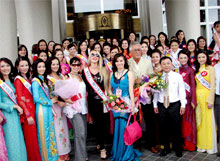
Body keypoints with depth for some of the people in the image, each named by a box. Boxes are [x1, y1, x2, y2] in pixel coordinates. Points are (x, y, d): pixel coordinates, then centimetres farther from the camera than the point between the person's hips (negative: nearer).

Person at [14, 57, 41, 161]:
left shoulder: (28, 78, 15)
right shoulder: (18, 80, -8)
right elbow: (20, 99, -13)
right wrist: (28, 115, -17)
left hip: (33, 109, 7)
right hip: (26, 111, -7)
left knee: (34, 136, 12)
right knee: (31, 138, -1)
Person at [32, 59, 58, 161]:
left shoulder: (43, 79, 13)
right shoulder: (35, 81, -12)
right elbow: (36, 98, -18)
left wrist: (53, 100, 3)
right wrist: (50, 102, -10)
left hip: (48, 109, 8)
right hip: (41, 109, -8)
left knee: (50, 132, 14)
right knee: (44, 133, 1)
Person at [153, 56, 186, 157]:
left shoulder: (178, 76, 1)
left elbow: (182, 91, 1)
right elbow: (156, 91, 9)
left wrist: (183, 105, -3)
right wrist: (155, 105, 7)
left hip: (175, 105, -2)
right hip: (162, 106, 2)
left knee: (176, 128, 4)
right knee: (163, 128, 9)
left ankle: (178, 149, 21)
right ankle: (166, 148, 24)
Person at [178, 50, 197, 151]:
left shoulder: (190, 70, -2)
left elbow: (193, 86, -4)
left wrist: (193, 100, -10)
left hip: (187, 97, -3)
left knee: (187, 119, 3)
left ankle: (189, 143, 13)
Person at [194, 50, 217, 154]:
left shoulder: (210, 68, 0)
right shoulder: (196, 70, 14)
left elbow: (212, 85, -6)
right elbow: (195, 85, 12)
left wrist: (210, 99, -14)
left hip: (207, 95, -5)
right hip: (197, 96, 5)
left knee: (208, 120, -3)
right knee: (199, 120, 6)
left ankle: (210, 146, 7)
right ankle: (201, 144, 15)